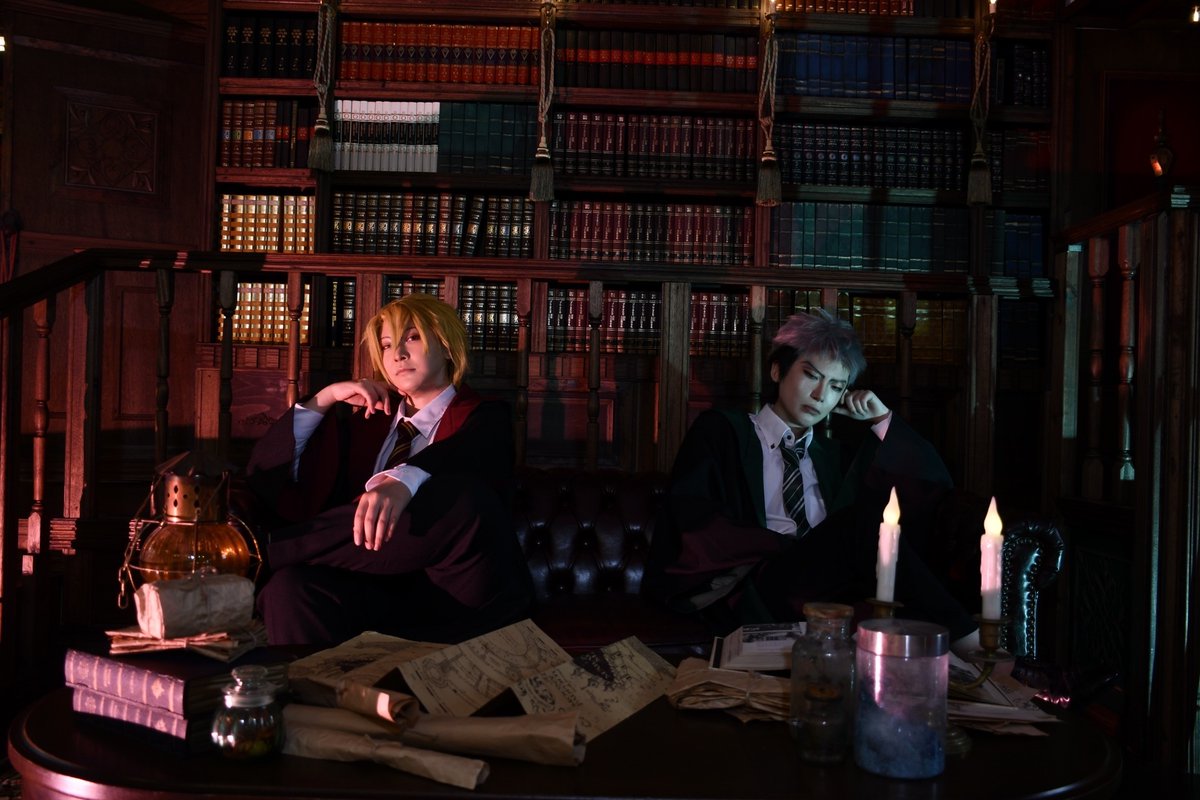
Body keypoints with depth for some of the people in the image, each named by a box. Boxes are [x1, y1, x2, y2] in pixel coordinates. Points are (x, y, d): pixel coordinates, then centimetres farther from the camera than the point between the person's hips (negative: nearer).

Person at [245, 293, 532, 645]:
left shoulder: (484, 417, 12)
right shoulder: (367, 413, 24)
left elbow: (466, 456, -15)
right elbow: (267, 475, 17)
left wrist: (405, 481, -36)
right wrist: (325, 398, 8)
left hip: (457, 591, -2)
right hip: (374, 587, 2)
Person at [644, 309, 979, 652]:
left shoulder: (833, 456, 27)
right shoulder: (720, 431, 11)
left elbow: (932, 480, 28)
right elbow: (693, 524, -4)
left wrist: (882, 418, 18)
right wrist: (789, 549, -11)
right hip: (751, 595, -5)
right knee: (865, 517, -26)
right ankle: (963, 639, -24)